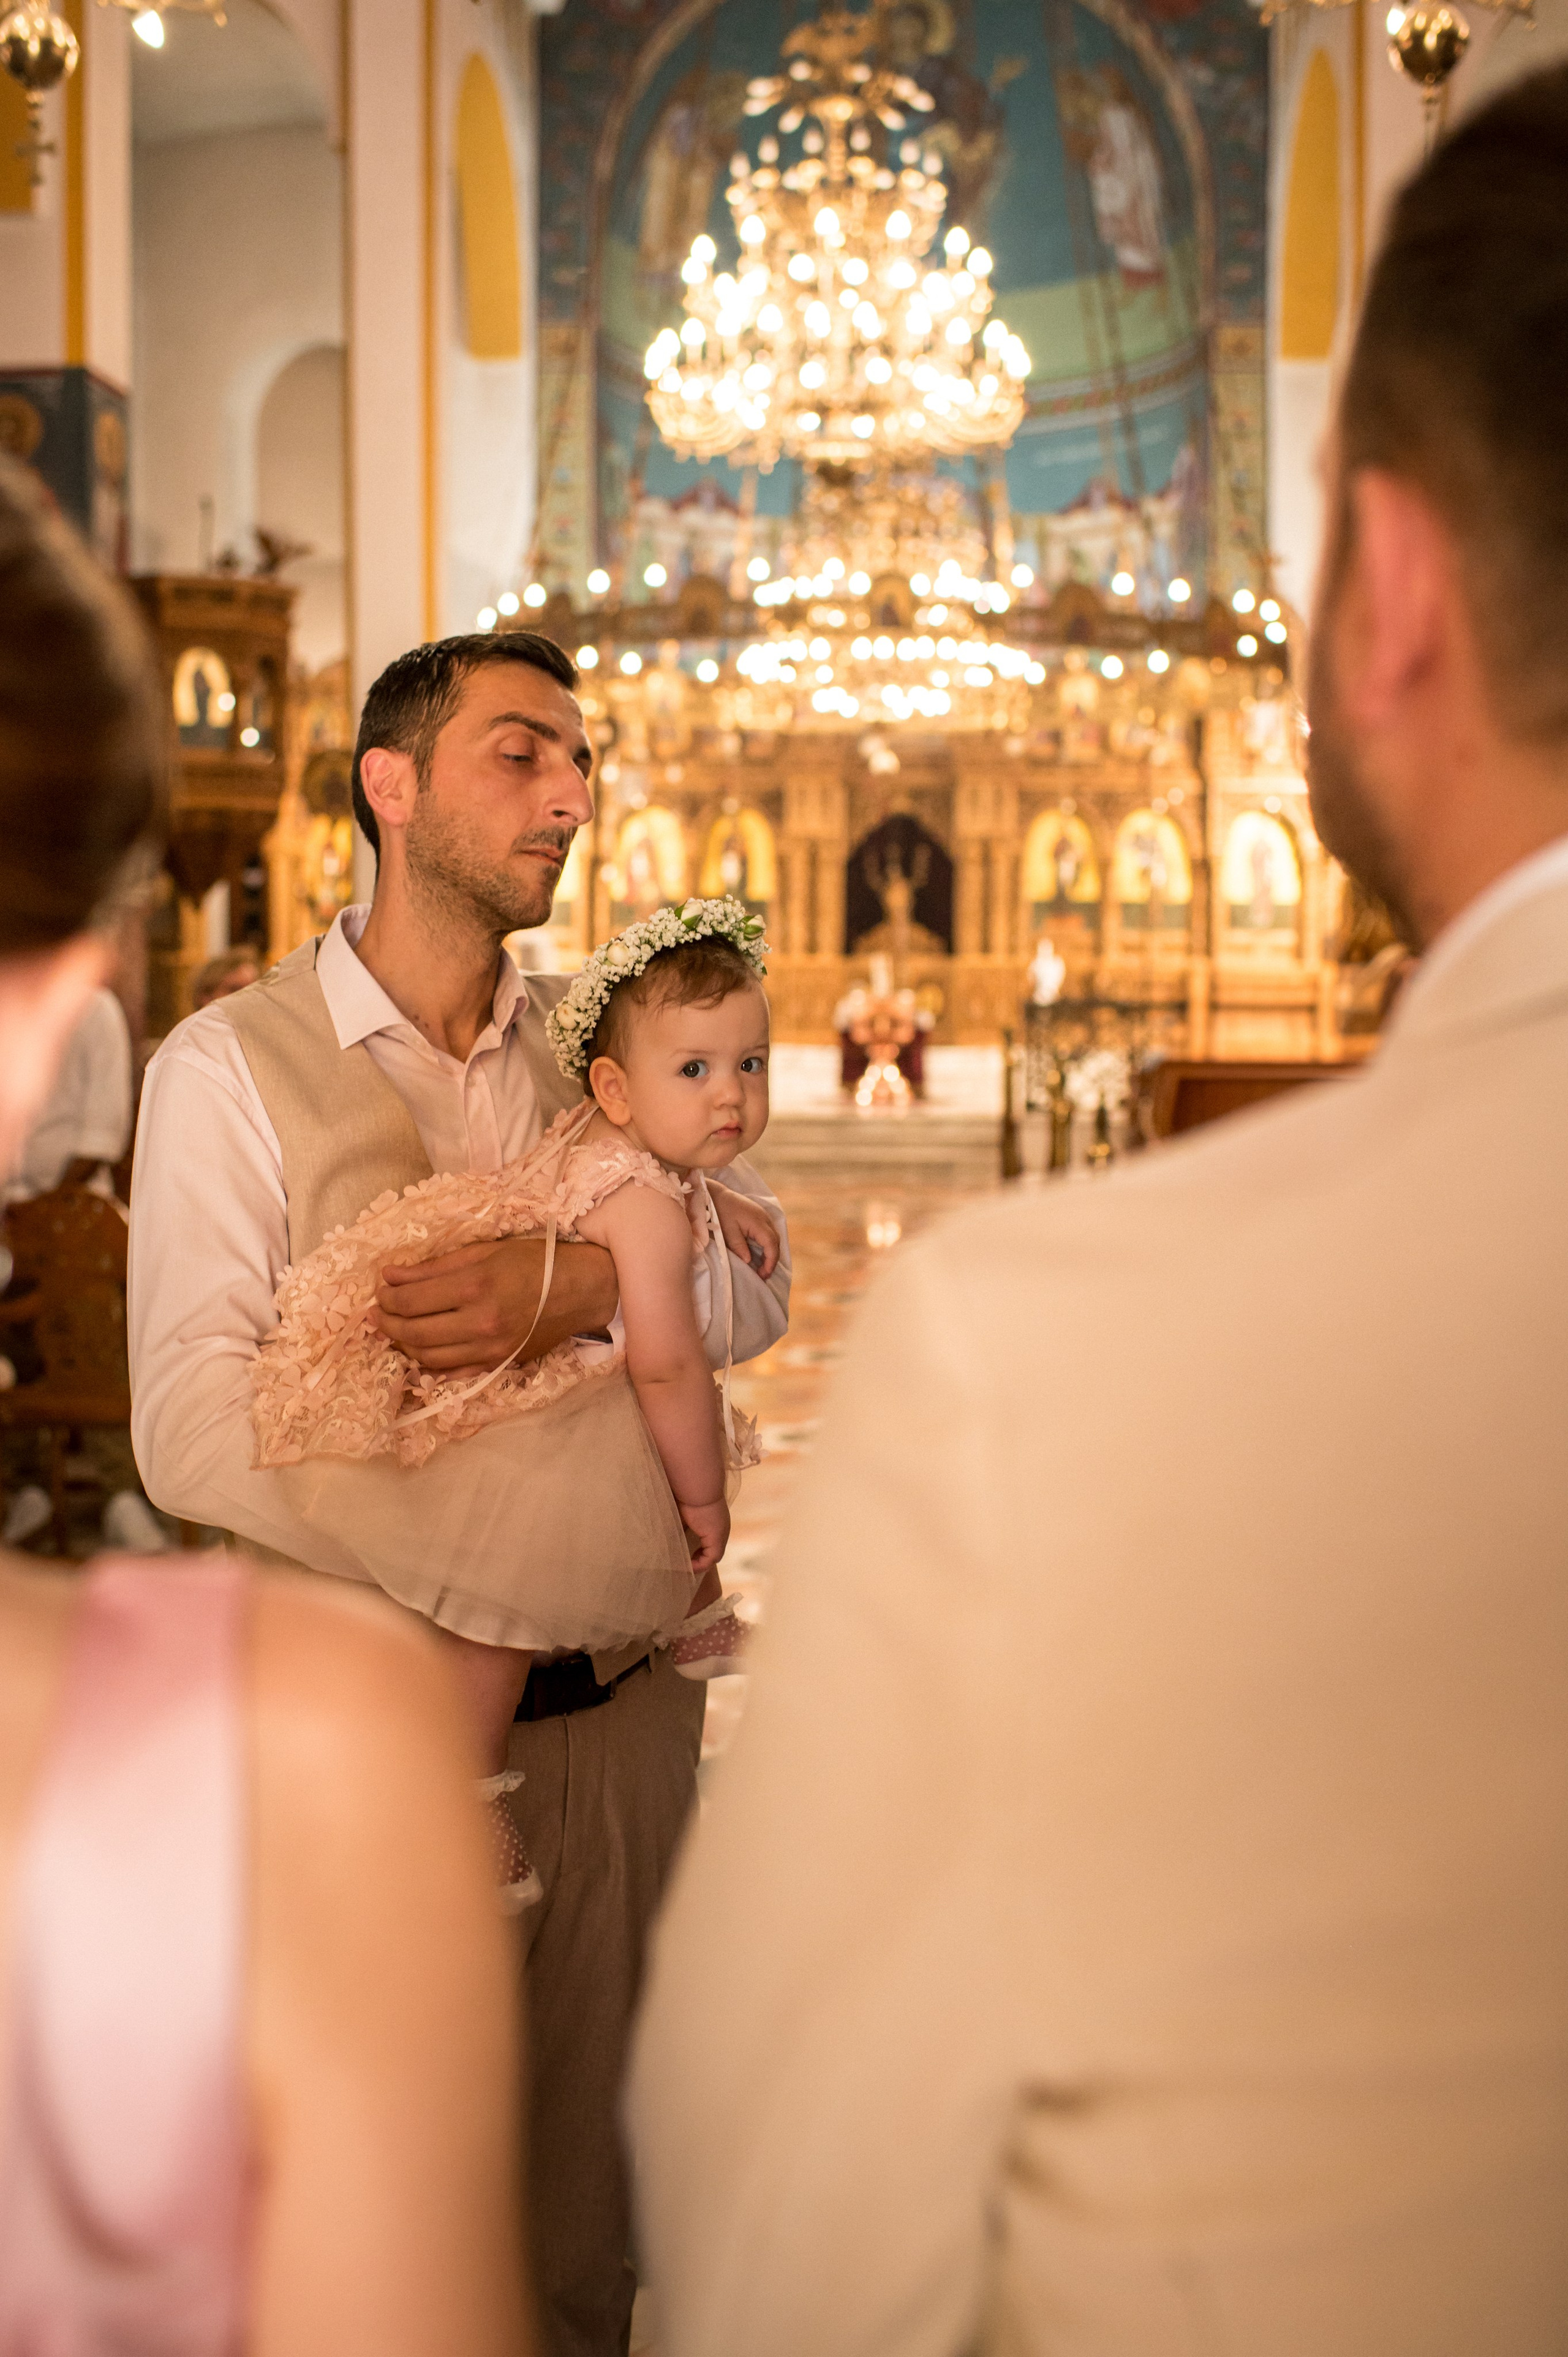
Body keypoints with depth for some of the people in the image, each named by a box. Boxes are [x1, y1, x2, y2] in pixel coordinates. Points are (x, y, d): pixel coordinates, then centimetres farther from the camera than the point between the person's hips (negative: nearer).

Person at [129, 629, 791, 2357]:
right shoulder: (230, 1067, -5)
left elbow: (752, 1285, -6)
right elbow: (193, 1429, -15)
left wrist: (565, 1284, -25)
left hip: (613, 1711, 4)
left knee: (588, 2192, 15)